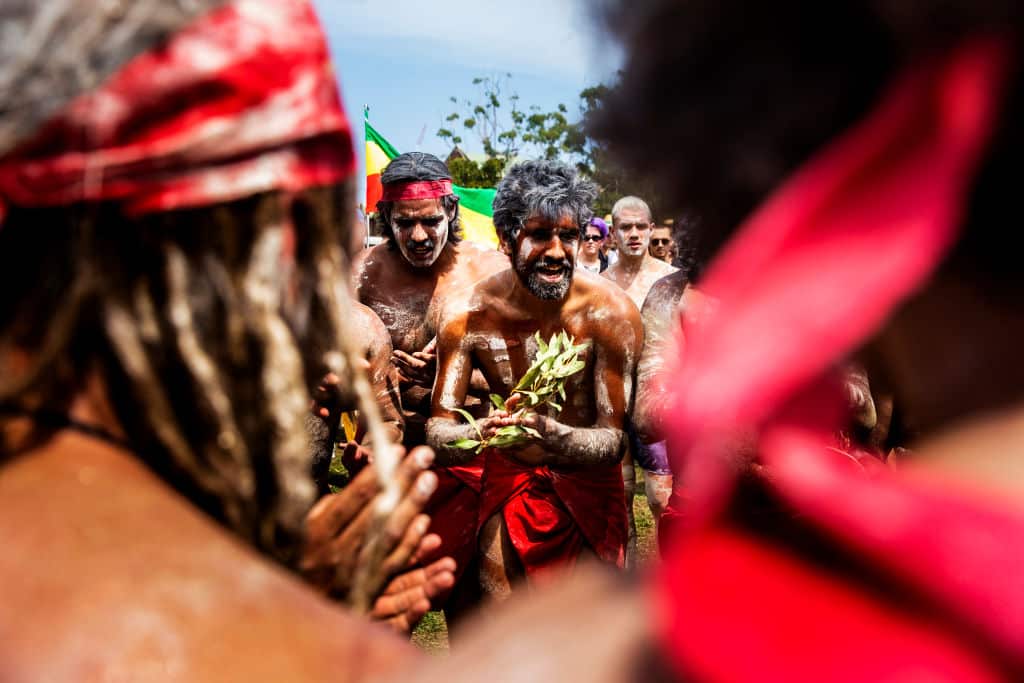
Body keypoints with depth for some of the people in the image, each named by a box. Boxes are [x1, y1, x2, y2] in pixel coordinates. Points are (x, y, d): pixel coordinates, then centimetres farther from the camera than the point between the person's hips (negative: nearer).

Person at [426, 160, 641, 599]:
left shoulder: (610, 312, -23)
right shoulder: (467, 316, -18)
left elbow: (614, 440, -23)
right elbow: (437, 432, -17)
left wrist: (550, 432, -44)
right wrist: (482, 433, -41)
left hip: (586, 479, -1)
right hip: (510, 479, 1)